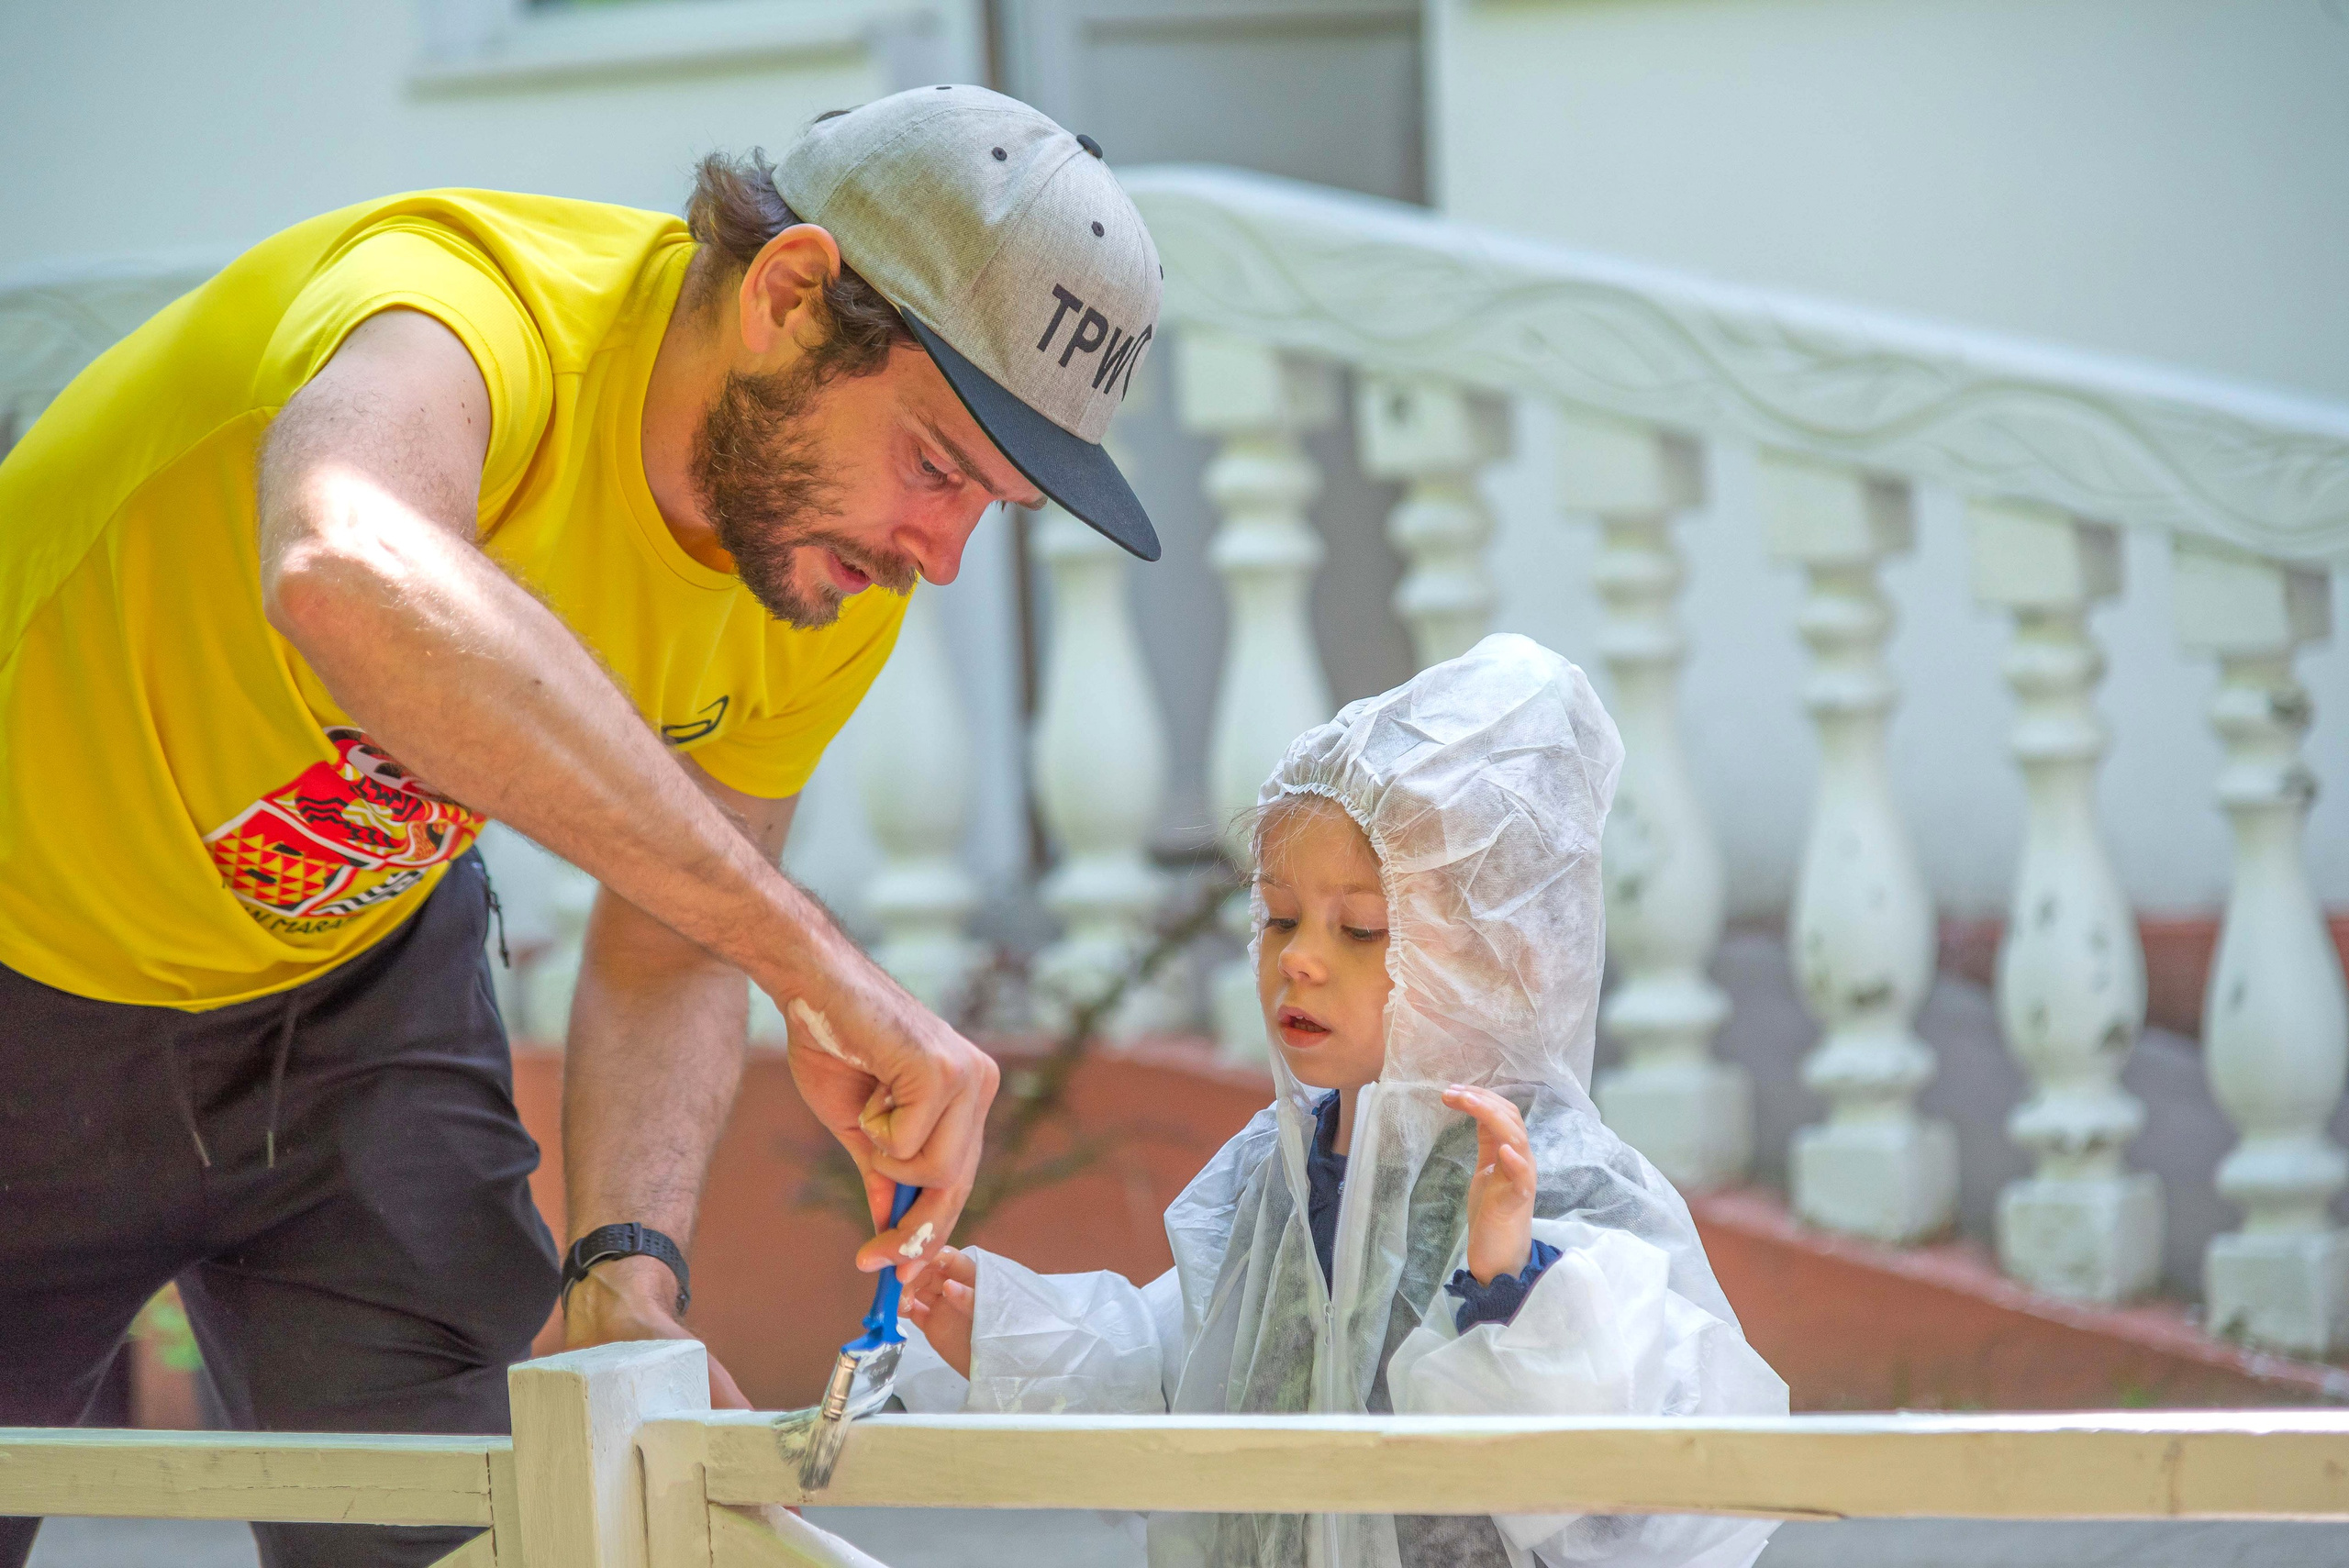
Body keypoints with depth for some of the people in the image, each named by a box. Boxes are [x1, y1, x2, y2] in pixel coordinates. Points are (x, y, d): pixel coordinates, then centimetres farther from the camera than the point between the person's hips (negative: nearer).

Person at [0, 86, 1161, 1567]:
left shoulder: (845, 576, -14)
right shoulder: (464, 308, -38)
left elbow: (666, 961, -2)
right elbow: (346, 579, -62)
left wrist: (628, 1273, -23)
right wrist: (810, 954, -63)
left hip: (355, 980, 5)